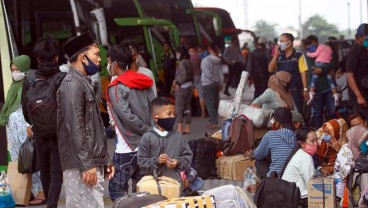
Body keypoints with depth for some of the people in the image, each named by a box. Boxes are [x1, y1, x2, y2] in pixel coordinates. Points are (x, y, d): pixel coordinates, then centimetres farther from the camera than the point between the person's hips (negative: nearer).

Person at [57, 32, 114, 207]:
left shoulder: (84, 83, 20)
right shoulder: (72, 84, -11)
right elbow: (74, 128, -18)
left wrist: (104, 160, 19)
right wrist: (86, 165, -21)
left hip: (92, 162, 10)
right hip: (81, 165, -10)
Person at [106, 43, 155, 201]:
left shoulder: (116, 88, -9)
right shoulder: (143, 82, 10)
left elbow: (127, 117, -16)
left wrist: (148, 132, -7)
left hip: (127, 148, -7)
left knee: (117, 190, 1)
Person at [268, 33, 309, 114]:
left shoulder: (299, 56, -4)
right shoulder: (279, 56, 9)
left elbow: (303, 73, -7)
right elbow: (270, 70, 2)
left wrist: (305, 89, -12)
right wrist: (276, 55, -5)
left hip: (295, 91, -5)